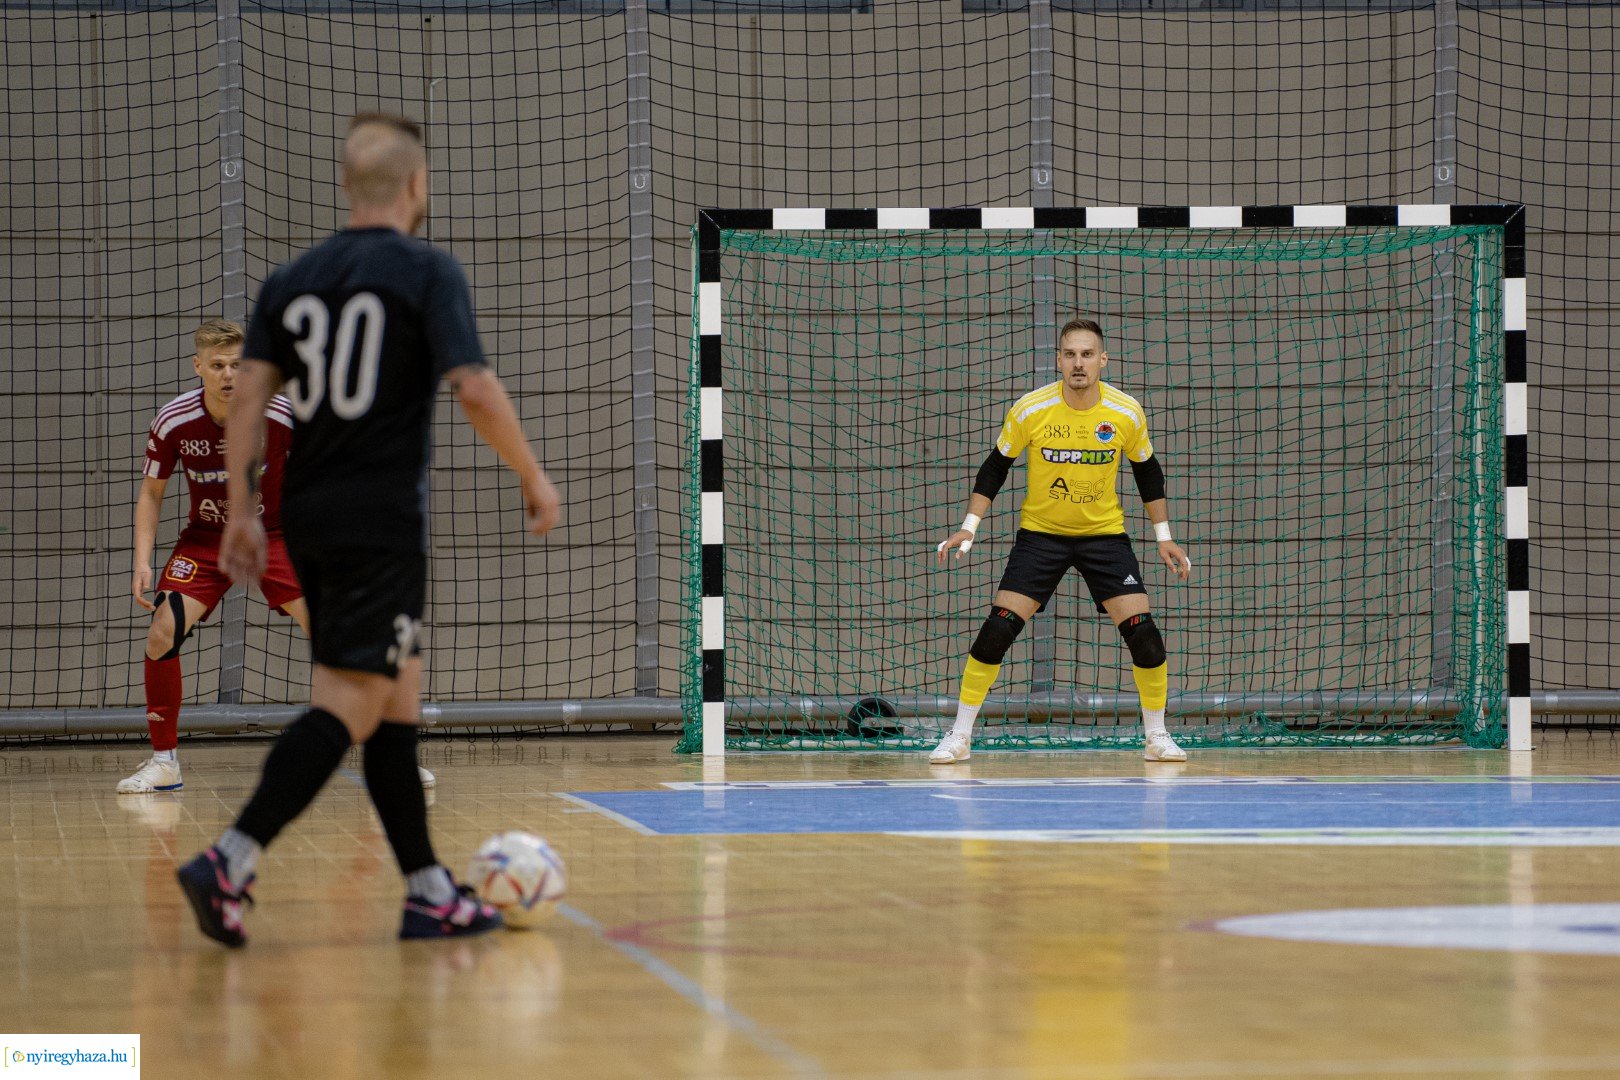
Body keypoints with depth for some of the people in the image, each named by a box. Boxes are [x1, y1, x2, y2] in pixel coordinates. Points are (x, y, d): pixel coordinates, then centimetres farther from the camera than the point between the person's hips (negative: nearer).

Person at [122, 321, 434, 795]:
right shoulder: (172, 422, -15)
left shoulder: (281, 416, -20)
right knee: (161, 634, -17)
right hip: (205, 538, 1)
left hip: (276, 535, -1)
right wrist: (142, 562, -12)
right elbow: (151, 493, -2)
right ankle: (163, 762, -1)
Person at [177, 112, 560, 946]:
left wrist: (239, 514, 5)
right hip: (383, 522, -7)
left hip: (310, 517, 7)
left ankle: (429, 893, 15)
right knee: (348, 707, -8)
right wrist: (532, 476, -2)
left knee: (397, 702, 13)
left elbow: (248, 396, 3)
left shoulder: (292, 280, 10)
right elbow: (474, 389, -14)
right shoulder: (426, 271, -6)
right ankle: (231, 862, -21)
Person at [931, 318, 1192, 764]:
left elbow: (1147, 472, 5)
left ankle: (1156, 736, 9)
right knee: (998, 628, -12)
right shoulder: (1030, 409, -16)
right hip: (1040, 533, -1)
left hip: (1105, 535, 1)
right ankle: (959, 737, 0)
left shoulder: (1127, 413, -12)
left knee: (1142, 632, -11)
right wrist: (969, 526, -7)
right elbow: (996, 466, -2)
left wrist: (1164, 536, 6)